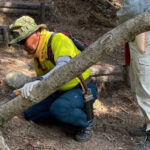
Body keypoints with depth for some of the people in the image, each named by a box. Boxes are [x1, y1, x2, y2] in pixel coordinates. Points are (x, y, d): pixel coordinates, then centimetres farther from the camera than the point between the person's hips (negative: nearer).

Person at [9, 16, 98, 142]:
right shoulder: (36, 52, 6)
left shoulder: (58, 39, -22)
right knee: (30, 113, -1)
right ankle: (71, 115, 5)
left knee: (58, 108, -36)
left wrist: (39, 82, -53)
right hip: (61, 91, 9)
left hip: (84, 89, -9)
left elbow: (64, 67, -41)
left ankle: (87, 121, -7)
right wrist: (24, 91, -3)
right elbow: (42, 80, 14)